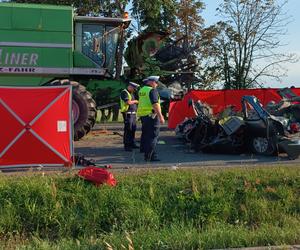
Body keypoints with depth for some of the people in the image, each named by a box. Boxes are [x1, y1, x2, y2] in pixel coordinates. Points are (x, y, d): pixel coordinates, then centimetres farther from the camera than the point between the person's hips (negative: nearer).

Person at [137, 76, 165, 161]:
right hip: (151, 115, -9)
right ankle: (149, 156, -9)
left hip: (143, 115, 9)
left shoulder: (141, 90, 16)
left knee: (146, 135, 19)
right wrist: (160, 116, -21)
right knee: (153, 136, -6)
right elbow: (155, 105, -21)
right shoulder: (152, 90, -12)